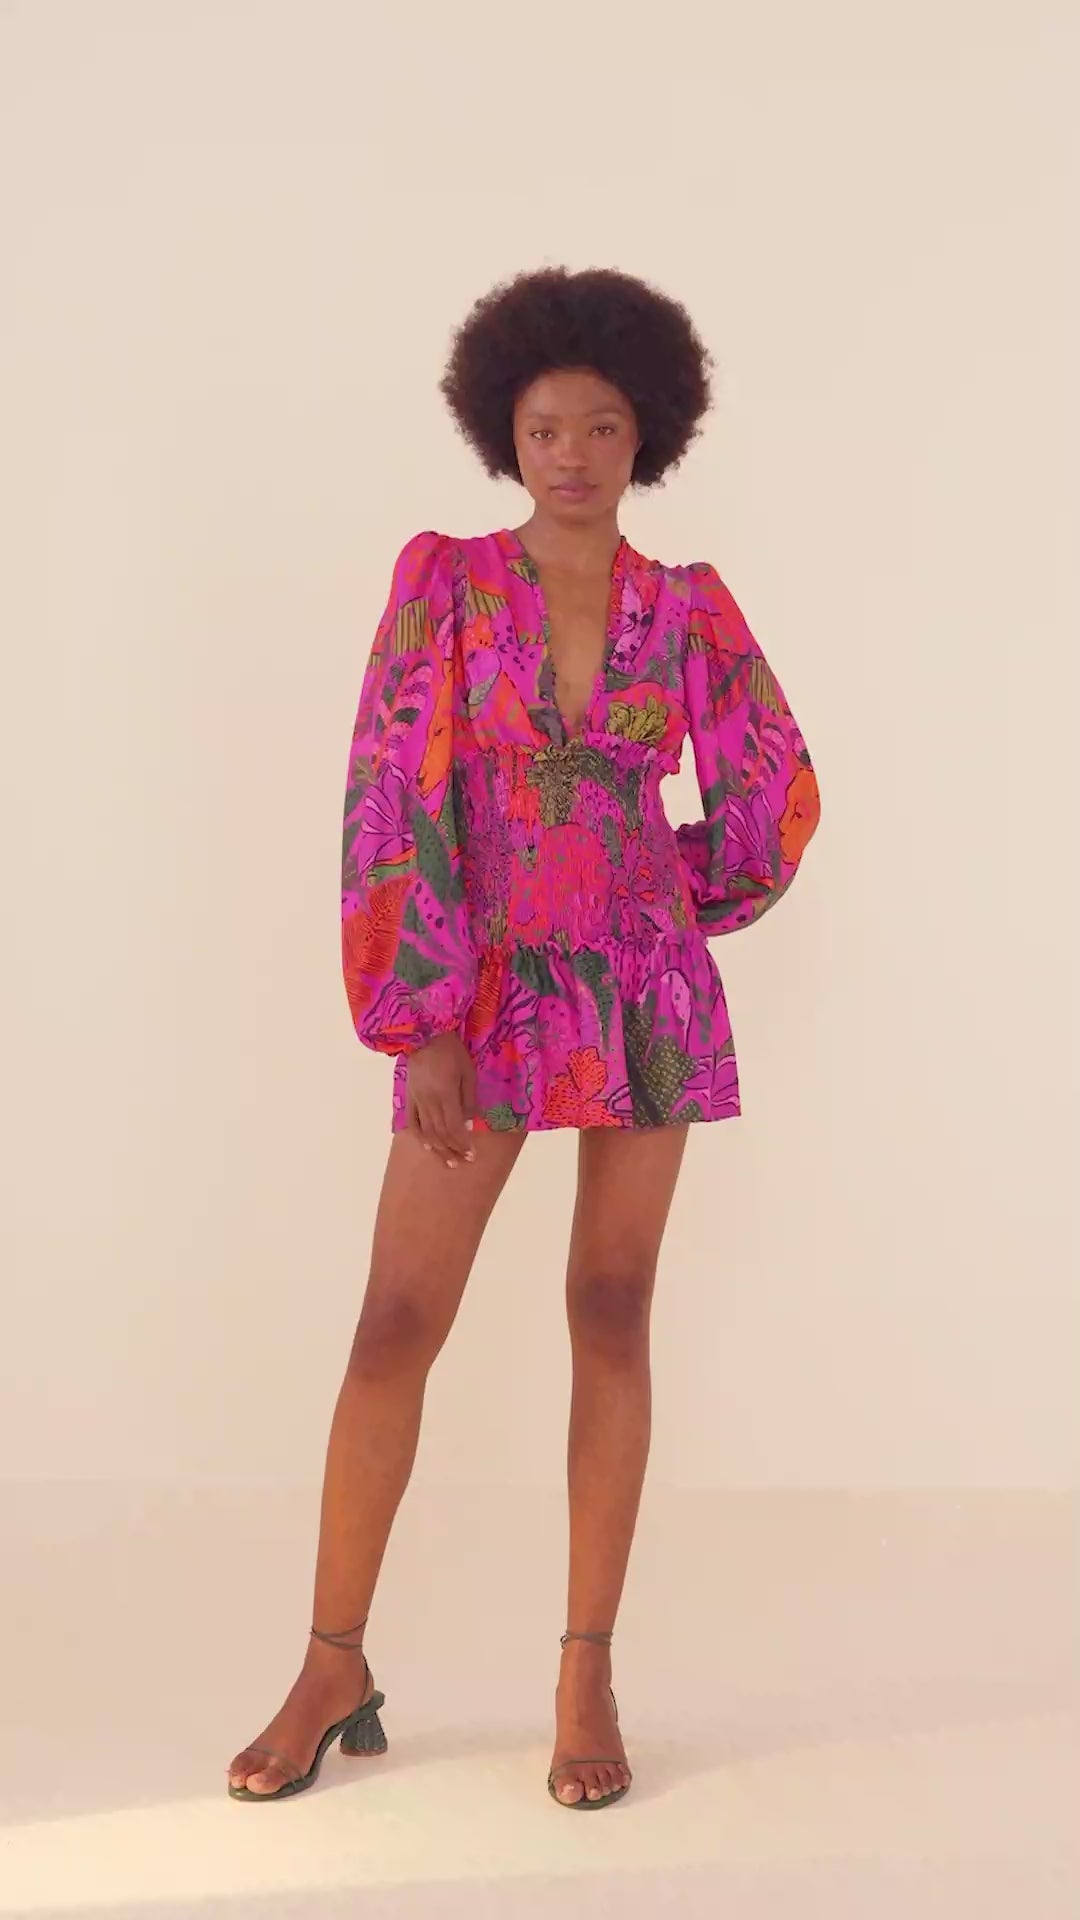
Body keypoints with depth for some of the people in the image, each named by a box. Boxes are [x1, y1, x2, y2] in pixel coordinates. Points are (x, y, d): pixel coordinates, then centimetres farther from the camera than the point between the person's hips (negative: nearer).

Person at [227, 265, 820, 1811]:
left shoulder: (691, 611, 2)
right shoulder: (442, 578, -3)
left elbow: (776, 796, 11)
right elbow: (394, 801, -9)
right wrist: (423, 1025, -14)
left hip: (646, 992, 2)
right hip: (487, 997, -1)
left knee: (612, 1316, 3)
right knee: (396, 1327, -2)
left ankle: (589, 1674, 14)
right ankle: (334, 1669, 13)